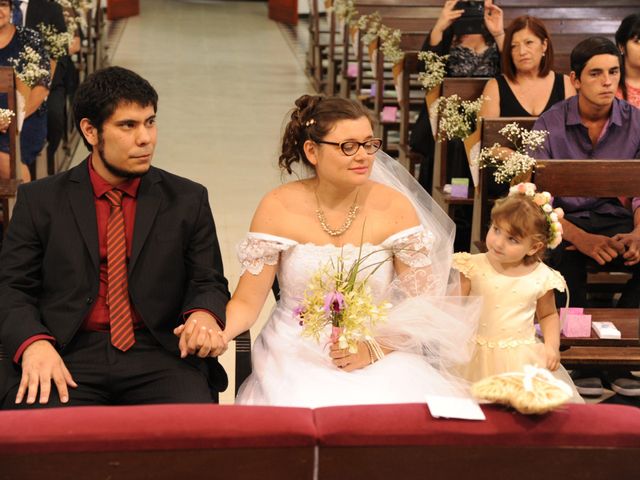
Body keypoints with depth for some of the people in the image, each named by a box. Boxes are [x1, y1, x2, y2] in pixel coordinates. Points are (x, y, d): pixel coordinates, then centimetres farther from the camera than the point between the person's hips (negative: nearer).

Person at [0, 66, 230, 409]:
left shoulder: (187, 200, 13)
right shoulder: (40, 200, 10)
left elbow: (209, 283, 13)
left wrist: (203, 316, -12)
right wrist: (34, 343, -15)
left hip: (160, 357, 1)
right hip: (69, 355, -1)